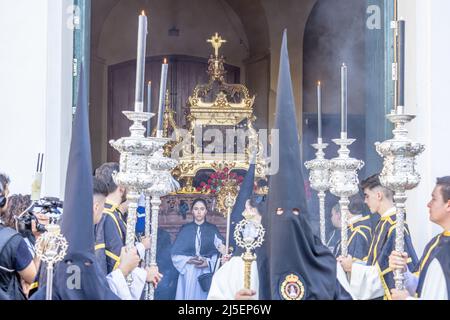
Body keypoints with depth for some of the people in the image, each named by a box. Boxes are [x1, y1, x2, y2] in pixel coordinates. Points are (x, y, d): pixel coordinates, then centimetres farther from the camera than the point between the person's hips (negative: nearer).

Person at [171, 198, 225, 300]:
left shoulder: (212, 229, 5)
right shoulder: (185, 229, 6)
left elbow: (219, 252, -1)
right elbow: (176, 254, 3)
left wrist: (208, 262, -15)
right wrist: (188, 260, -12)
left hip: (206, 273, 0)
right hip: (188, 273, 1)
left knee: (202, 296, -2)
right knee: (188, 296, 0)